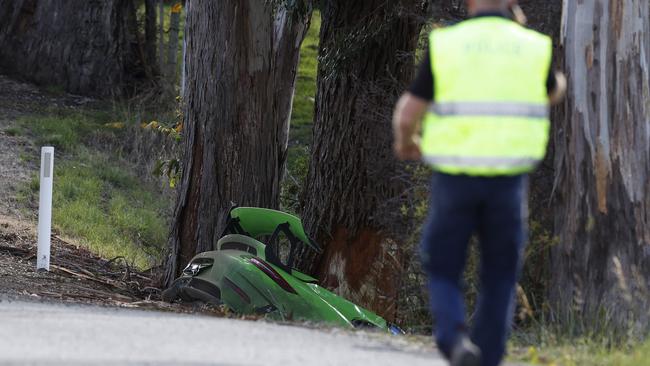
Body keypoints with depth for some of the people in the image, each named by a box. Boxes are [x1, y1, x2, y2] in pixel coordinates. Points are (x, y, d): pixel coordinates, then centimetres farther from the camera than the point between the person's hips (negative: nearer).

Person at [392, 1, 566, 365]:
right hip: (508, 182, 1)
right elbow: (553, 92, 25)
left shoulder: (446, 44, -3)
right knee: (499, 281, 16)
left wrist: (405, 141, 21)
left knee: (443, 272, 12)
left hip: (455, 180, -1)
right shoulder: (534, 46, 1)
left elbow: (407, 116, -2)